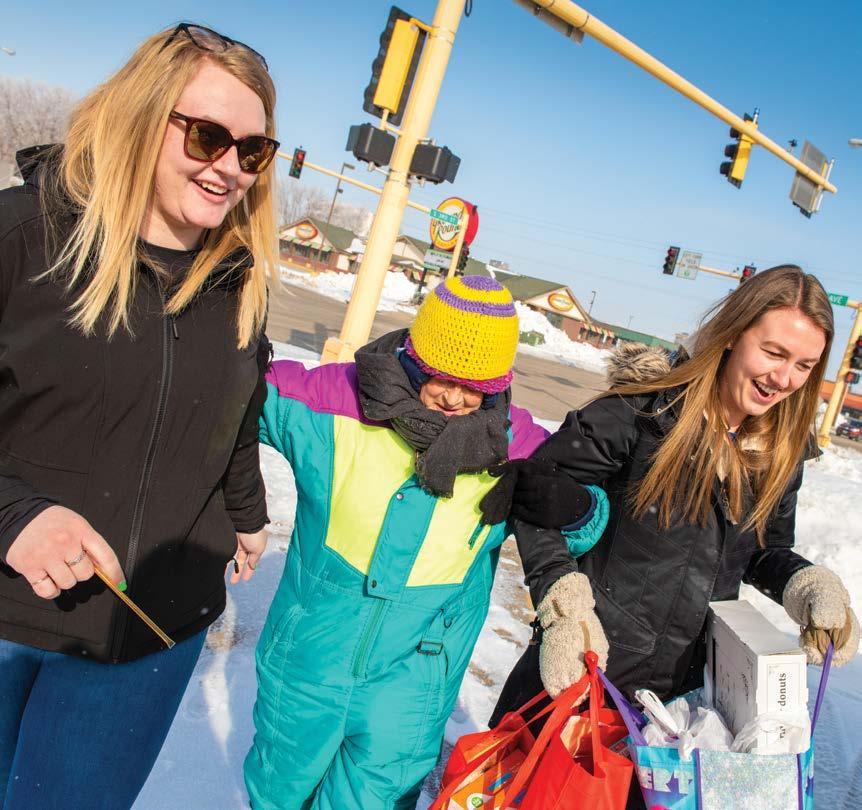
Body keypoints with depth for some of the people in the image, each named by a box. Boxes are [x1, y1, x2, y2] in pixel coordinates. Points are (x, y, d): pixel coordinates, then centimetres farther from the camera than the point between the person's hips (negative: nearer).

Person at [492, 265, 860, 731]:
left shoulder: (784, 450, -1)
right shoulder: (645, 410, -19)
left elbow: (766, 549, 12)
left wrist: (807, 585, -9)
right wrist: (563, 601, -22)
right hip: (580, 663, -4)